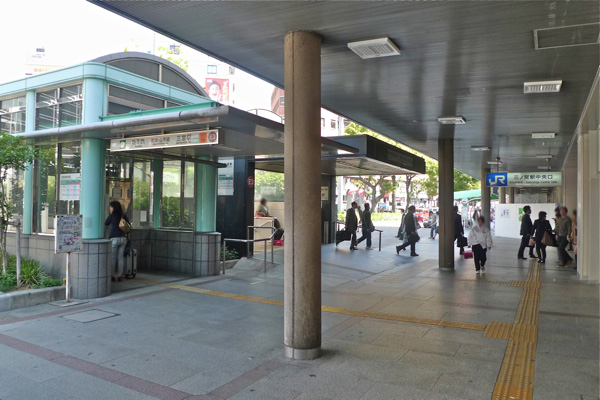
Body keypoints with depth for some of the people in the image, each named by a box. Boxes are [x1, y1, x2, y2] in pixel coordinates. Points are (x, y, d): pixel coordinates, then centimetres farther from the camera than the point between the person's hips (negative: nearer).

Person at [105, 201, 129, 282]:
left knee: (112, 258, 2)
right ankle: (119, 275, 11)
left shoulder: (112, 215, -3)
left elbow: (106, 224, 10)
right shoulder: (124, 216, 8)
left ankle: (112, 275, 5)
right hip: (123, 238, 5)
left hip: (114, 238, -5)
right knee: (120, 257, 8)